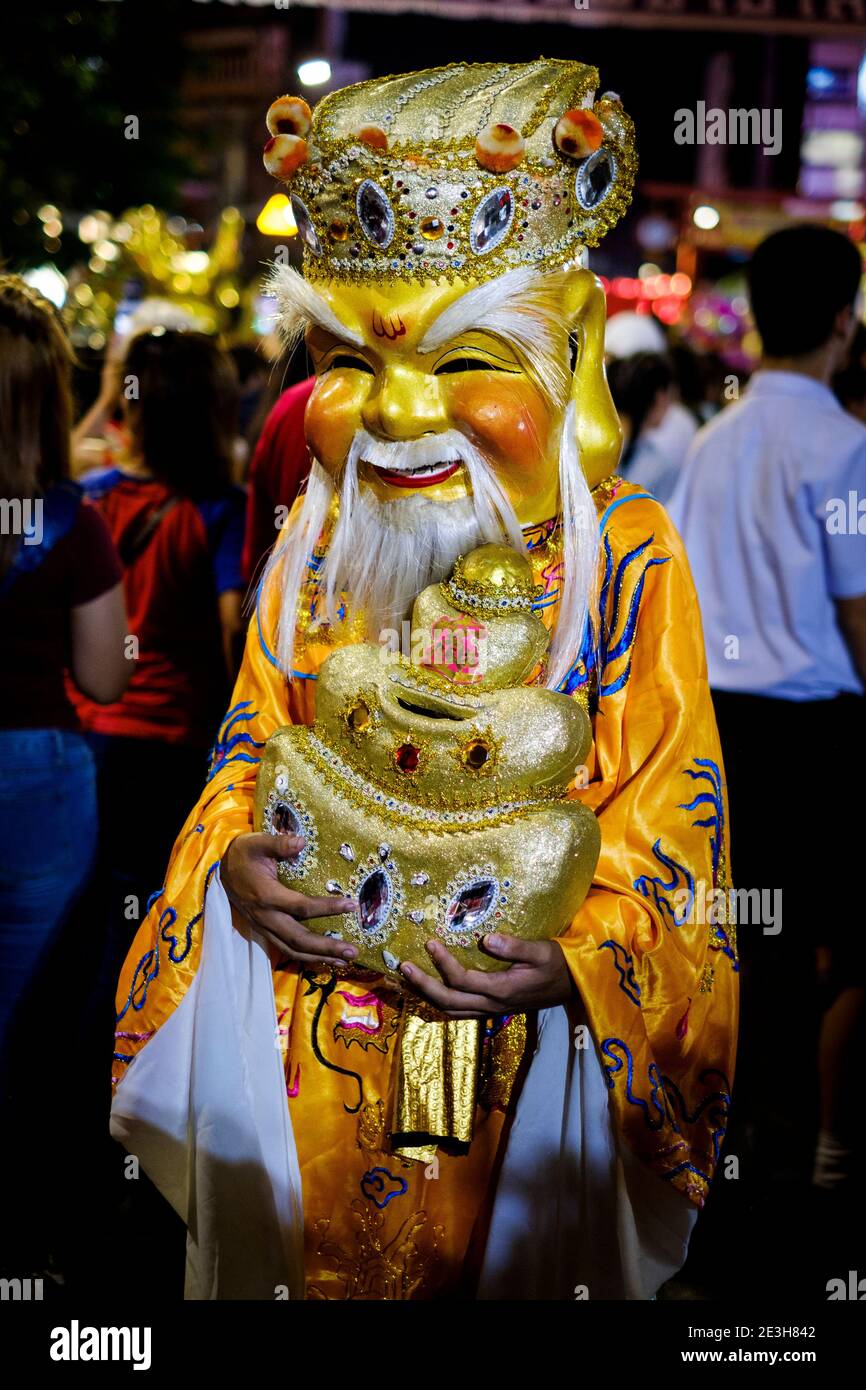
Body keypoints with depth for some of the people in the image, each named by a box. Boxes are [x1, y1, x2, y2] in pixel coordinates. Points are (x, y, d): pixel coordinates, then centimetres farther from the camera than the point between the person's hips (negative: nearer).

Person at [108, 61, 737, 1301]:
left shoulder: (621, 556, -13)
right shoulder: (318, 541, -1)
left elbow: (669, 807, -12)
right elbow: (253, 735, 6)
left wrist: (574, 961, -27)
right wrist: (238, 862, -14)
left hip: (512, 1043, -3)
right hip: (303, 1025, 3)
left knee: (506, 1252, 15)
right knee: (299, 1245, 19)